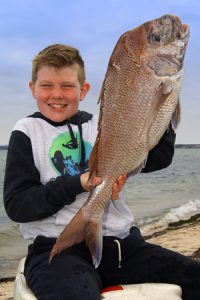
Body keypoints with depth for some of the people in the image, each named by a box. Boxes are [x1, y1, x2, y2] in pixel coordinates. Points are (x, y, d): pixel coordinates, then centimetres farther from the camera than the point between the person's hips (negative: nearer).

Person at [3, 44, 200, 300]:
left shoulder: (102, 126, 14)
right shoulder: (27, 132, 6)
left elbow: (159, 158, 5)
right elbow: (16, 204, -3)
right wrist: (80, 183, -13)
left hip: (120, 243, 4)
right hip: (58, 248, -4)